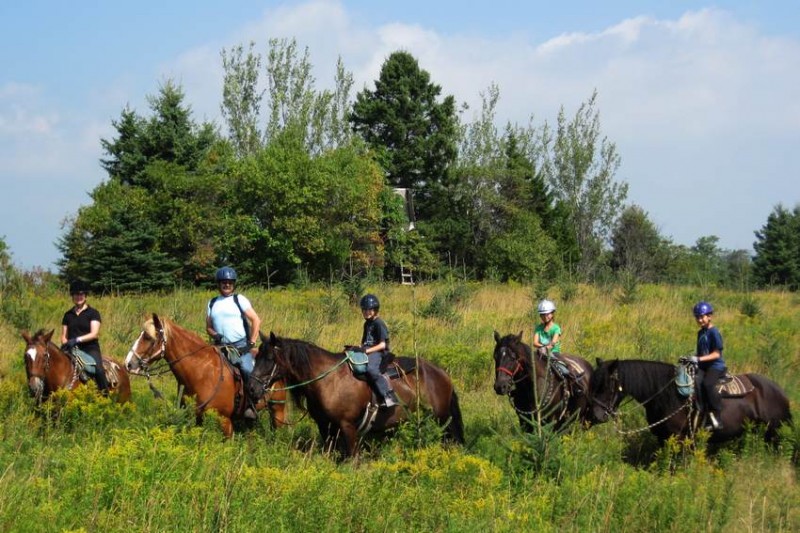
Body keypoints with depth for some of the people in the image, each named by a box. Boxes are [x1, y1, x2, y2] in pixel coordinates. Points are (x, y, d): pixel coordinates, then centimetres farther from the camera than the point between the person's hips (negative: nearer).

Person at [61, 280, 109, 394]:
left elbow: (94, 334, -8)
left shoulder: (93, 313, 4)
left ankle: (105, 395, -23)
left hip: (90, 349, -4)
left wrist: (77, 340, -20)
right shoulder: (68, 314, 16)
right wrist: (65, 344, -6)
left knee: (98, 370, -30)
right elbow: (64, 336, 17)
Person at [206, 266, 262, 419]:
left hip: (241, 346, -4)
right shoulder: (212, 303, 16)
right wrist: (214, 335, -5)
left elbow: (256, 320, 1)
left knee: (248, 370, -25)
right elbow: (208, 327, 18)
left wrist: (252, 344, -6)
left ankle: (251, 406, -20)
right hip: (221, 347, 4)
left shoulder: (239, 299, 5)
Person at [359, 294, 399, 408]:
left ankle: (389, 397, -39)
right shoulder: (367, 324, 21)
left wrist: (367, 351, -20)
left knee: (371, 369, -36)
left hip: (377, 352, -10)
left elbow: (382, 345, -13)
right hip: (367, 351, 10)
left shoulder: (379, 324, -8)